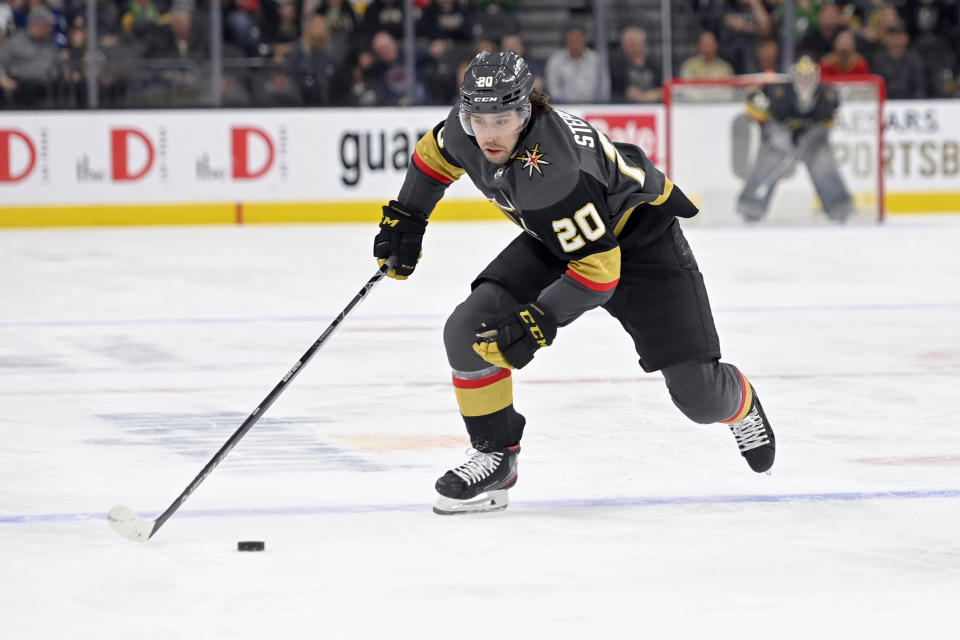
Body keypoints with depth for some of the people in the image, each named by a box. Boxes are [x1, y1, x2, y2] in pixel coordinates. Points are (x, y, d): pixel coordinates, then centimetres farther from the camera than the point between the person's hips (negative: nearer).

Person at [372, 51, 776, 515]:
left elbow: (599, 269, -37)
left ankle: (740, 405, 30)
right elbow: (436, 152, 8)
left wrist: (537, 324, -40)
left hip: (638, 238, -7)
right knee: (469, 332, -15)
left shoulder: (551, 168, -41)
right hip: (553, 238, 7)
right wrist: (405, 217, 9)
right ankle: (495, 457, 2)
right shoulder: (467, 131, -19)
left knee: (698, 395, -8)